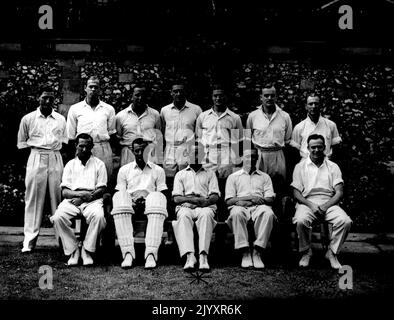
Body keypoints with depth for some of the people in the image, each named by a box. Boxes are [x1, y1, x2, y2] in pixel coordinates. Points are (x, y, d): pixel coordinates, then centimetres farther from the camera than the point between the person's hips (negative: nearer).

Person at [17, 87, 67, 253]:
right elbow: (21, 143, 11)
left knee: (58, 197, 0)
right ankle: (29, 239, 0)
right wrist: (34, 147, -1)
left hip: (56, 159, 2)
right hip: (36, 158, -1)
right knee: (33, 198, -3)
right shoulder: (28, 119, 8)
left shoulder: (61, 119, 13)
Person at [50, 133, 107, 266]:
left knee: (99, 216, -35)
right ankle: (73, 250, -13)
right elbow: (64, 191, 8)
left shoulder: (99, 164, 15)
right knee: (58, 217, -29)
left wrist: (86, 197, -12)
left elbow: (101, 190, 5)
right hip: (72, 199, 2)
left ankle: (87, 250, -18)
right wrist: (80, 193, -13)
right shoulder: (70, 164, 19)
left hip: (92, 200, -2)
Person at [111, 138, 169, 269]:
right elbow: (120, 192, 13)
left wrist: (147, 199, -9)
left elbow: (163, 194, 11)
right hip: (129, 203, 1)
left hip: (150, 204, -1)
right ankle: (128, 253, -41)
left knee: (157, 198, -36)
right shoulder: (124, 170, 22)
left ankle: (151, 254, -45)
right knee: (118, 197, -34)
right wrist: (132, 200, -8)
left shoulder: (158, 170, 20)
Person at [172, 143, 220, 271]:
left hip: (205, 206, 0)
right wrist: (192, 199, -10)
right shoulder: (180, 174, 24)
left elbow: (215, 196, 11)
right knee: (183, 216, -37)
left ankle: (203, 256, -50)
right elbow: (176, 198, 10)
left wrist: (207, 201, -13)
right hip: (185, 206, 0)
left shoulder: (210, 174, 25)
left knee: (206, 214, -38)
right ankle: (189, 256, -51)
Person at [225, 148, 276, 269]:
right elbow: (229, 201, 7)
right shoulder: (233, 177, 22)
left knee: (268, 213, -36)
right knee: (236, 213, -38)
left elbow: (270, 199, 9)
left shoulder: (265, 177, 25)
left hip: (259, 206, 1)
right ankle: (245, 252, -34)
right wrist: (249, 197, -9)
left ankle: (257, 252, -35)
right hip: (240, 206, 0)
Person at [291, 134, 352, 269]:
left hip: (329, 203, 1)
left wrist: (326, 206, -13)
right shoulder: (300, 167, 11)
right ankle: (306, 252, -8)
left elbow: (339, 192, 4)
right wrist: (311, 205, -14)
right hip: (307, 203, -1)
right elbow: (297, 193, 3)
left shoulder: (333, 167, 13)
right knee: (301, 220, -35)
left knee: (346, 221, -28)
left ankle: (332, 252, -5)